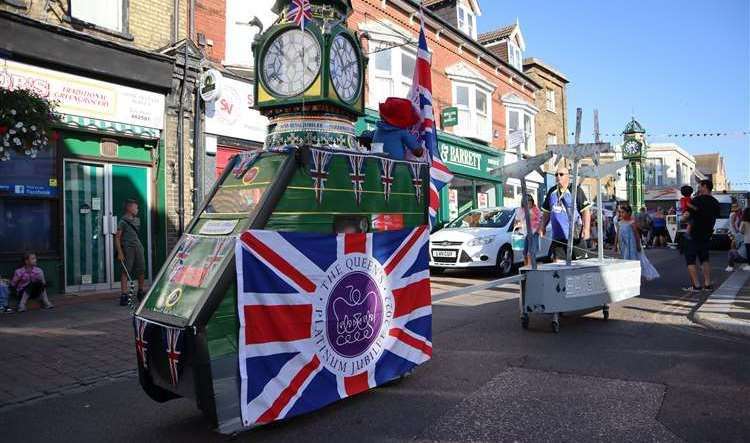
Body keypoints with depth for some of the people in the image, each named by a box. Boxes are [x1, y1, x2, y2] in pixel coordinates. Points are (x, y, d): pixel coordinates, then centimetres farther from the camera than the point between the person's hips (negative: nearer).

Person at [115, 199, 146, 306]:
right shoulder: (123, 221, -7)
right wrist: (120, 253, -17)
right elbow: (117, 238, -10)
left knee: (141, 270, 9)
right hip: (128, 248, -7)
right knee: (126, 272, -6)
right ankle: (123, 295, -5)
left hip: (138, 247, 7)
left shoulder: (137, 220, 15)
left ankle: (140, 292, 24)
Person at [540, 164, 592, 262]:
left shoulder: (576, 190, -5)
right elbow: (546, 211, 20)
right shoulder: (552, 192, 12)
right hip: (557, 237, 5)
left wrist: (586, 229, -16)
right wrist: (543, 226, 12)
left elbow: (586, 210, -8)